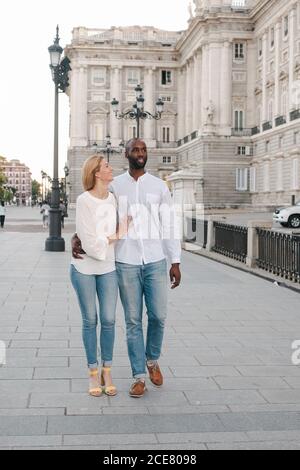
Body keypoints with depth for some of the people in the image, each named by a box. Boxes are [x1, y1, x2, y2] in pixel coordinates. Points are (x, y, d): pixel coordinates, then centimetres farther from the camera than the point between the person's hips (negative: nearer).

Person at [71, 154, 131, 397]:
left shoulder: (115, 198, 2)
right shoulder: (84, 201, -16)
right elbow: (89, 241, -19)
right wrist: (117, 236, -12)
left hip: (108, 267, 4)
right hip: (84, 267, -4)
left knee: (108, 320, 4)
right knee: (90, 321, 5)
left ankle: (107, 372, 18)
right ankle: (93, 373, 18)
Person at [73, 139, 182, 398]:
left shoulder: (160, 186, 6)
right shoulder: (114, 186, 4)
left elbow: (169, 226, 6)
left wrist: (175, 262, 3)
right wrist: (77, 237, -17)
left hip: (156, 262, 1)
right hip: (126, 263, -1)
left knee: (158, 317, 3)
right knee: (133, 321, 4)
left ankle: (152, 360, 31)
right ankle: (139, 377, 13)